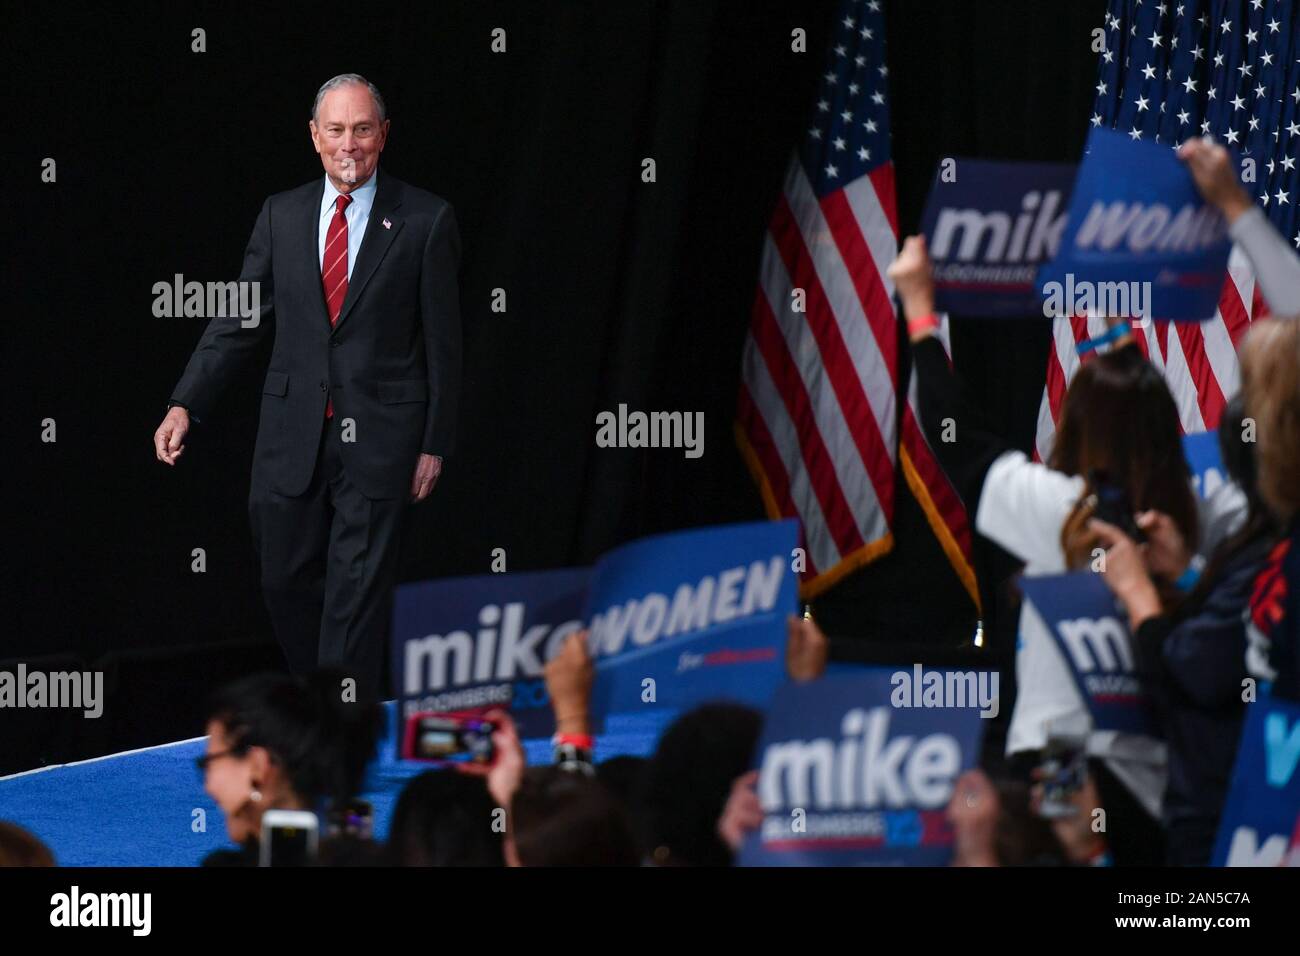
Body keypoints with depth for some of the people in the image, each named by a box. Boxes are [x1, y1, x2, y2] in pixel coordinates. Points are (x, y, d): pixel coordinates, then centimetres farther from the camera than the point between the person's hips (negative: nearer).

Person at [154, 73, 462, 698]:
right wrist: (186, 405, -3)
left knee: (357, 592, -3)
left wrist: (435, 442, -1)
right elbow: (240, 320, 7)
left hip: (379, 433, -3)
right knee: (286, 578, 7)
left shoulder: (425, 221, -1)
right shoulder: (282, 216, 8)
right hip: (292, 432, 3)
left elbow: (442, 340, 1)